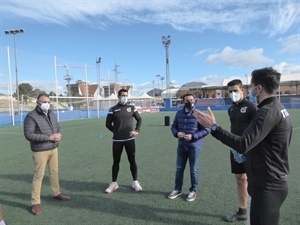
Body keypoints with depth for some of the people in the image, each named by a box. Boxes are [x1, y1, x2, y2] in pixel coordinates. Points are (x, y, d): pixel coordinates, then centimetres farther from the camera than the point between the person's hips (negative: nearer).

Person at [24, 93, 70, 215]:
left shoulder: (52, 114, 9)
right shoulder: (31, 116, -13)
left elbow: (58, 127, 19)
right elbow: (28, 134, -19)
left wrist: (59, 134, -6)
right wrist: (48, 137, -23)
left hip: (53, 148, 7)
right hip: (40, 151, -6)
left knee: (54, 172, 16)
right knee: (38, 175, 1)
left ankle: (56, 193, 34)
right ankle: (35, 203, 14)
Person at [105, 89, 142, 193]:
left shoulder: (131, 108, 5)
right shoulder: (113, 109, 0)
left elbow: (139, 119, 13)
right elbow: (108, 124, 6)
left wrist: (137, 130, 1)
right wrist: (116, 131, -1)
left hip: (130, 139, 1)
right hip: (117, 140, -1)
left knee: (132, 160, 7)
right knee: (116, 161, 8)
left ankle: (135, 182, 22)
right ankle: (114, 183, 23)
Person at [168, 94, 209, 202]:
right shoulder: (179, 113, 4)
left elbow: (206, 130, -9)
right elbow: (173, 126, 12)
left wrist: (193, 136, -20)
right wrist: (177, 133, -10)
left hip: (194, 147, -4)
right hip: (181, 146, 4)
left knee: (194, 170, 9)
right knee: (179, 168, 14)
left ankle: (193, 191, 28)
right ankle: (177, 189, 32)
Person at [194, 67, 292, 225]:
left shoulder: (268, 112, -24)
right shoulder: (279, 109, 9)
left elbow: (243, 145, -33)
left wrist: (214, 127, -31)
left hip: (267, 187, -10)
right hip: (276, 182, 10)